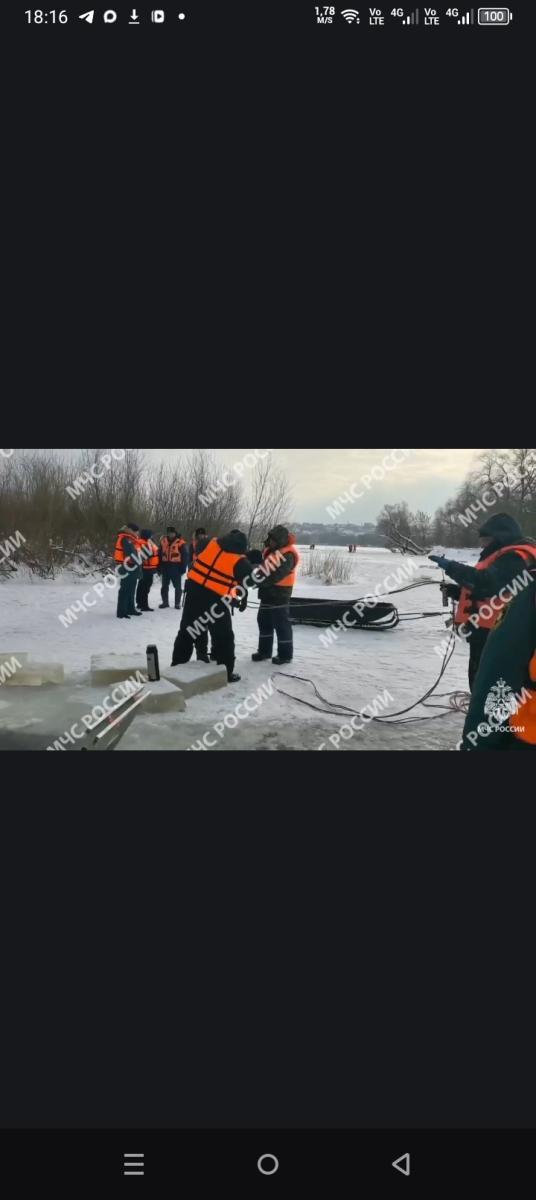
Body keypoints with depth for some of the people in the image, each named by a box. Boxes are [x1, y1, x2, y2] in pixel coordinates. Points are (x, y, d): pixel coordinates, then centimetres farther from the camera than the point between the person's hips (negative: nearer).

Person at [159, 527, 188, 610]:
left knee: (178, 586, 4)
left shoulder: (180, 542, -10)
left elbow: (185, 556, -8)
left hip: (176, 567, -5)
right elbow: (160, 554, 12)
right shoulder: (163, 541, 6)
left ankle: (177, 603, 13)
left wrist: (183, 567, -11)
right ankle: (165, 602, 22)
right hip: (165, 567, 5)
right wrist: (160, 566, 8)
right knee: (164, 586, 11)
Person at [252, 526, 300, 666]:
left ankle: (285, 655, 7)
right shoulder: (270, 550, 9)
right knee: (264, 622, 15)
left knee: (281, 624, -2)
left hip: (279, 594, -9)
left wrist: (260, 581, -35)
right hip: (268, 593, 9)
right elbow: (264, 567, 18)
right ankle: (265, 651, 26)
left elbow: (276, 575, -30)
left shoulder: (288, 556, -21)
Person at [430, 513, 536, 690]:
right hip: (485, 631, 11)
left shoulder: (515, 558, -14)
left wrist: (451, 567, -24)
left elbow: (486, 582, -28)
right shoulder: (502, 557, 20)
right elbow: (480, 592, 25)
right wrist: (455, 591, 11)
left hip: (493, 634, -11)